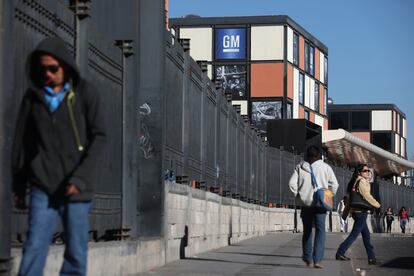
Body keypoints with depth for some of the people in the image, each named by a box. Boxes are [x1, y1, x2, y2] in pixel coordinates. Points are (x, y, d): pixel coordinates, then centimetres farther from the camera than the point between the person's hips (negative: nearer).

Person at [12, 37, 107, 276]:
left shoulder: (87, 94, 1)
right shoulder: (33, 96, 8)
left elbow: (99, 139, -4)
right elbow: (22, 142, 12)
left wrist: (80, 178, -15)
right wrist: (19, 186, 12)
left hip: (76, 189, -1)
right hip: (43, 187, 1)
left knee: (76, 253, 1)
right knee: (34, 249, -8)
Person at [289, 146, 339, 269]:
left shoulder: (300, 167, 3)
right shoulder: (325, 167, -2)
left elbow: (292, 183, -4)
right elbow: (334, 184, -6)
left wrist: (297, 195, 7)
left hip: (305, 203, 2)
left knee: (307, 231, 15)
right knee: (320, 231, 1)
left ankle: (307, 258, 21)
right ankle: (317, 259, -11)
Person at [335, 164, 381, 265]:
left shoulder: (355, 181, 16)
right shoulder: (362, 181, -11)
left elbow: (349, 198, 17)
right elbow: (367, 196, -14)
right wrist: (377, 204, 1)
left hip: (355, 211, 10)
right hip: (361, 212, -10)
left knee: (366, 235, 12)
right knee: (354, 234, -6)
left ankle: (371, 257, 15)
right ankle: (340, 253, -7)